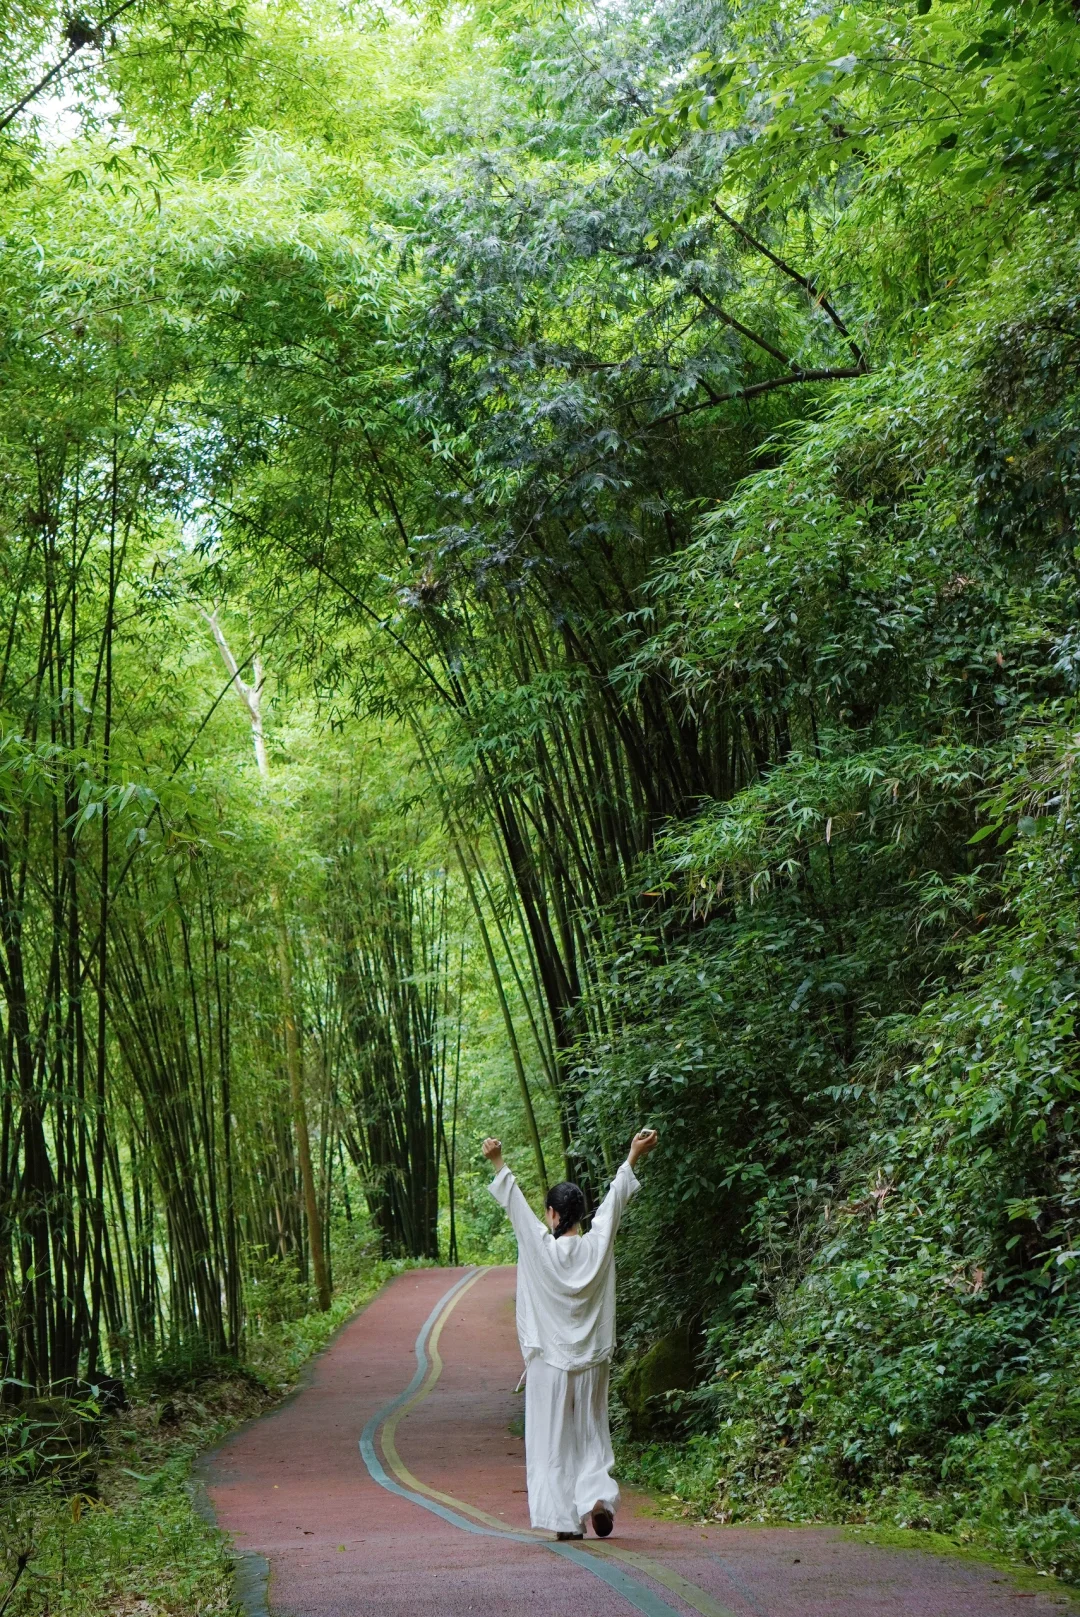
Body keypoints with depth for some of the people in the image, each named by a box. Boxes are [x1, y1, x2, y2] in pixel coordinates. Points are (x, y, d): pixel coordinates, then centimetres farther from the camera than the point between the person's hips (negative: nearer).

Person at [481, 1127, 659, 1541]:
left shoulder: (541, 1248, -9)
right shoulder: (597, 1247, -2)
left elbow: (515, 1203, -3)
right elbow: (614, 1201, 8)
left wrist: (498, 1163, 4)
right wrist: (633, 1157, 18)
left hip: (549, 1361, -3)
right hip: (591, 1361, 3)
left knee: (553, 1443, 4)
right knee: (591, 1437, 14)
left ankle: (564, 1520, 3)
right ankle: (598, 1496, -5)